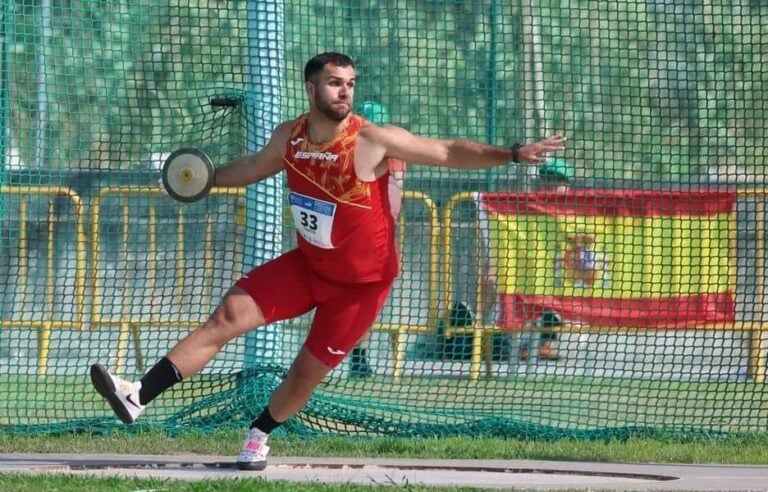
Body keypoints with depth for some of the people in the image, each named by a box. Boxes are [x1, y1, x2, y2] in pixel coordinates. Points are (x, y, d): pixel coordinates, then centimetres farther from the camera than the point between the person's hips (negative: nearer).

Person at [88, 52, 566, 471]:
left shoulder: (373, 141, -23)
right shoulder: (290, 137, -7)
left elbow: (451, 152, -20)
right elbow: (254, 167, 17)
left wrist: (513, 153, -31)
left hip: (361, 282, -4)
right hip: (308, 265, 4)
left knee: (308, 371, 3)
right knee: (228, 315, -10)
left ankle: (260, 435, 31)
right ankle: (139, 397, -15)